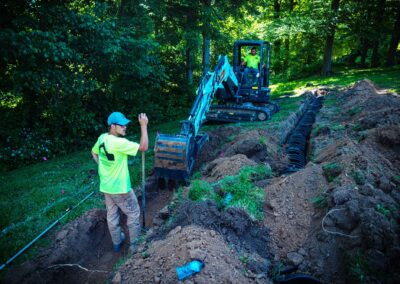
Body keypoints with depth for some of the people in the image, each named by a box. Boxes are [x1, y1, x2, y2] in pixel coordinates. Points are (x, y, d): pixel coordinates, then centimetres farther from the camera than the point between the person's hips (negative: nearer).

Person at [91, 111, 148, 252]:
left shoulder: (102, 138, -2)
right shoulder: (119, 142, -28)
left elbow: (94, 153, 16)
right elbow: (143, 147, -28)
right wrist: (144, 126, -26)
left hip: (106, 186, 8)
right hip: (120, 188, -8)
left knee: (112, 215, 20)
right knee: (133, 214, 12)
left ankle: (117, 242, 38)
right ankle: (135, 243, 23)